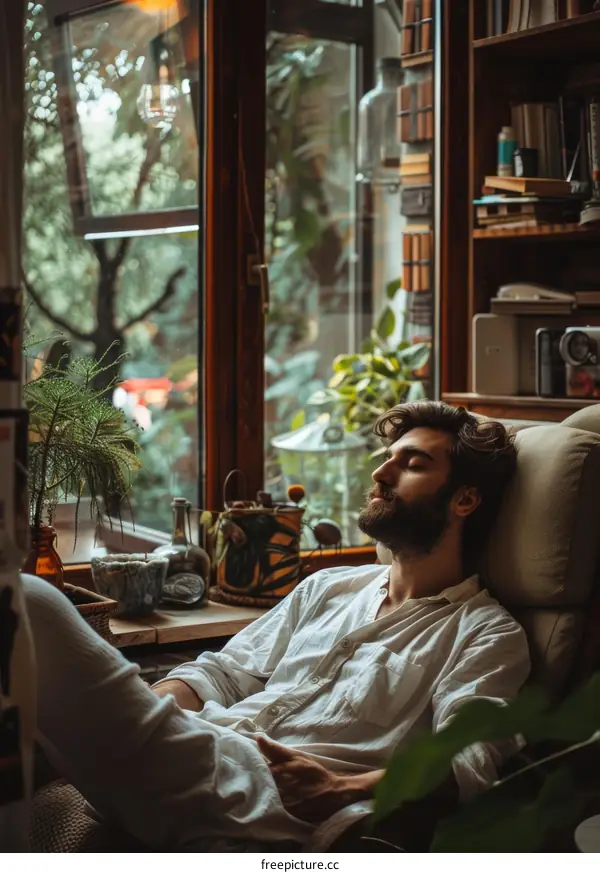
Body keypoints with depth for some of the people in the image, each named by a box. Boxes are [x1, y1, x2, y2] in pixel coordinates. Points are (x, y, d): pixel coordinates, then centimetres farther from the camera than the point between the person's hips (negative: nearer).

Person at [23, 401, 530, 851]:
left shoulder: (487, 633, 9)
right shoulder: (327, 589, 29)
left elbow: (469, 762, -8)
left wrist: (343, 790, -27)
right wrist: (144, 707, 1)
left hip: (278, 802, -6)